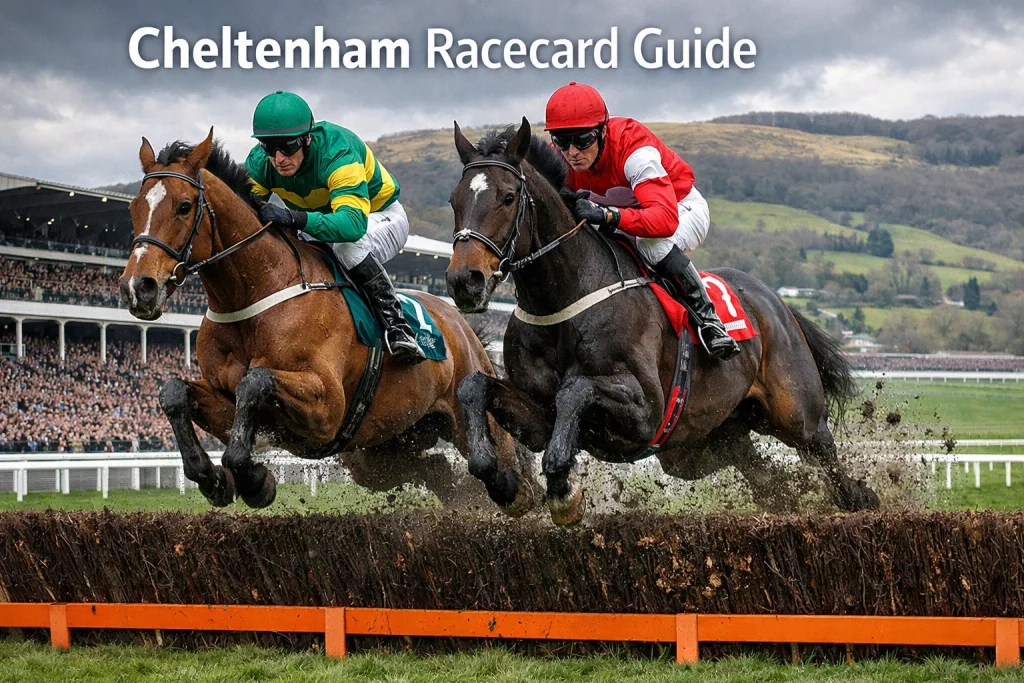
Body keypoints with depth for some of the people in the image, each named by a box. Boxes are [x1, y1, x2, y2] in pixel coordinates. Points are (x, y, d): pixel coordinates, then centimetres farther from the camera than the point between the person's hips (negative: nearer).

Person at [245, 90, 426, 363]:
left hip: (380, 217, -6)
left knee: (349, 244, -38)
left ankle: (395, 324, -31)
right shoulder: (259, 163, -19)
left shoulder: (338, 153, -38)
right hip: (322, 221, 6)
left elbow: (352, 223, -51)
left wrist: (294, 218, -64)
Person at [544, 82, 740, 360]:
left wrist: (607, 215, -65)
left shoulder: (635, 150, -37)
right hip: (628, 215, 6)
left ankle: (706, 316, -22)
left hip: (683, 209, -6)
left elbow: (666, 219, -50)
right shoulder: (561, 158, -20)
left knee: (651, 241, -40)